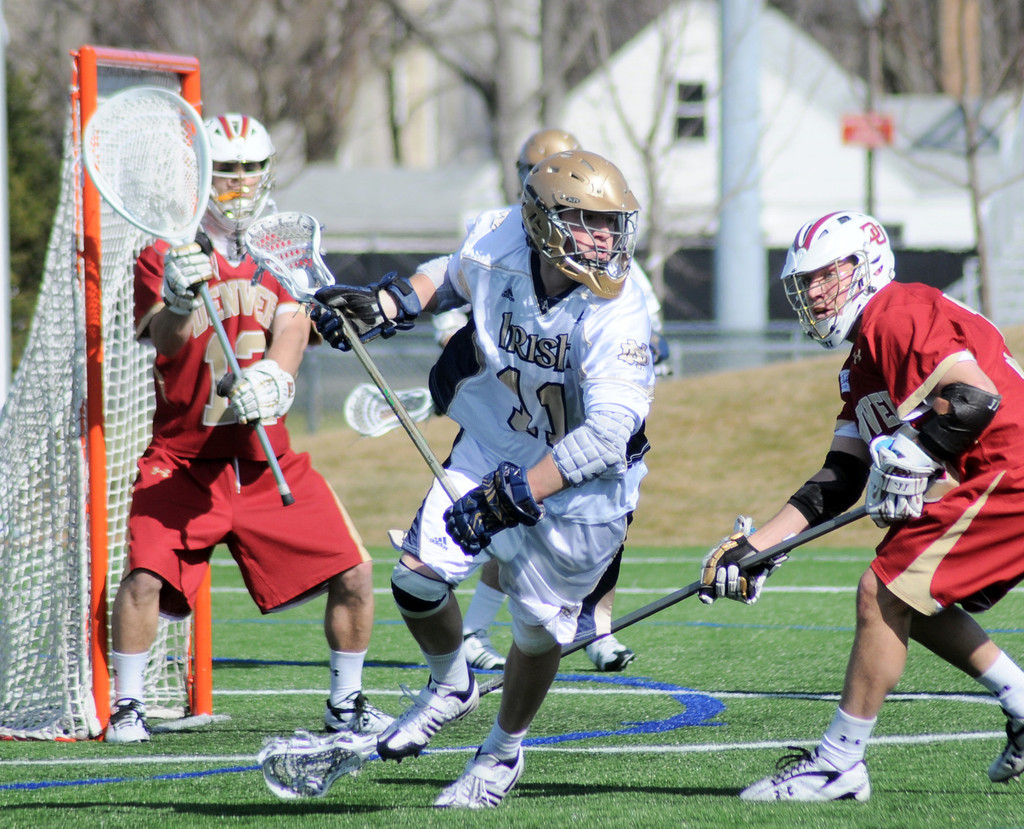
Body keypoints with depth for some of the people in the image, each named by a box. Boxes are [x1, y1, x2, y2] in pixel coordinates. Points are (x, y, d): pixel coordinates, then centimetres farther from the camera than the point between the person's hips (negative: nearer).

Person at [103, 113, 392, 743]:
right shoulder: (166, 254, -2)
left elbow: (293, 326, -9)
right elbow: (163, 341, -18)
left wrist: (273, 377, -30)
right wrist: (180, 302, -41)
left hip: (267, 461, 3)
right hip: (181, 460, -3)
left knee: (352, 575, -4)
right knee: (145, 578, -21)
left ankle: (346, 702, 15)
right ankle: (127, 707, -3)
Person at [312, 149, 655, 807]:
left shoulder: (617, 316, -31)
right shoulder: (497, 244, -16)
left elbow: (606, 434, -37)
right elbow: (456, 279, 11)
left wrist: (513, 495, -42)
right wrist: (388, 306, -3)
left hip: (579, 481, -4)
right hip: (494, 447, 4)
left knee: (538, 627, 5)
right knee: (418, 580, -4)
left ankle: (505, 751, 34)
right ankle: (451, 687, 29)